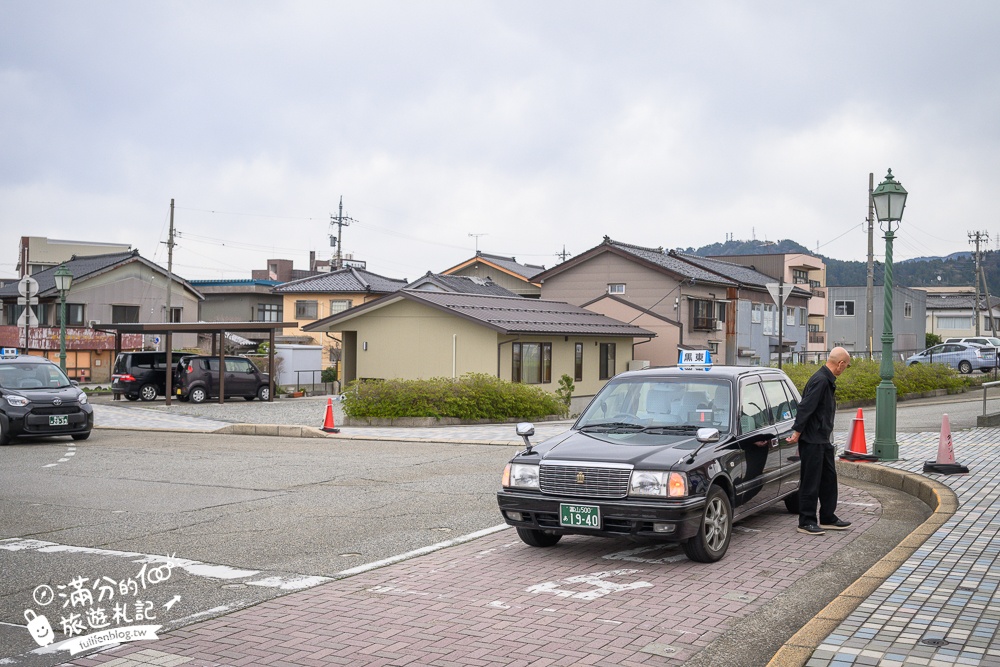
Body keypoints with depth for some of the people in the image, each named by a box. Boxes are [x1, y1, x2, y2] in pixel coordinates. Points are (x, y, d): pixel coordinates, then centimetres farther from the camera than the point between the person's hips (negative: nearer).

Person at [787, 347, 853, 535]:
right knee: (810, 482, -3)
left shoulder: (828, 380, 13)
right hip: (812, 440, -10)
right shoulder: (820, 380, -20)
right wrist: (797, 433, -20)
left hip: (823, 440, 10)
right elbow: (805, 407, -23)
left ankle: (828, 518, 25)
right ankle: (806, 522, 5)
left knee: (829, 478, 15)